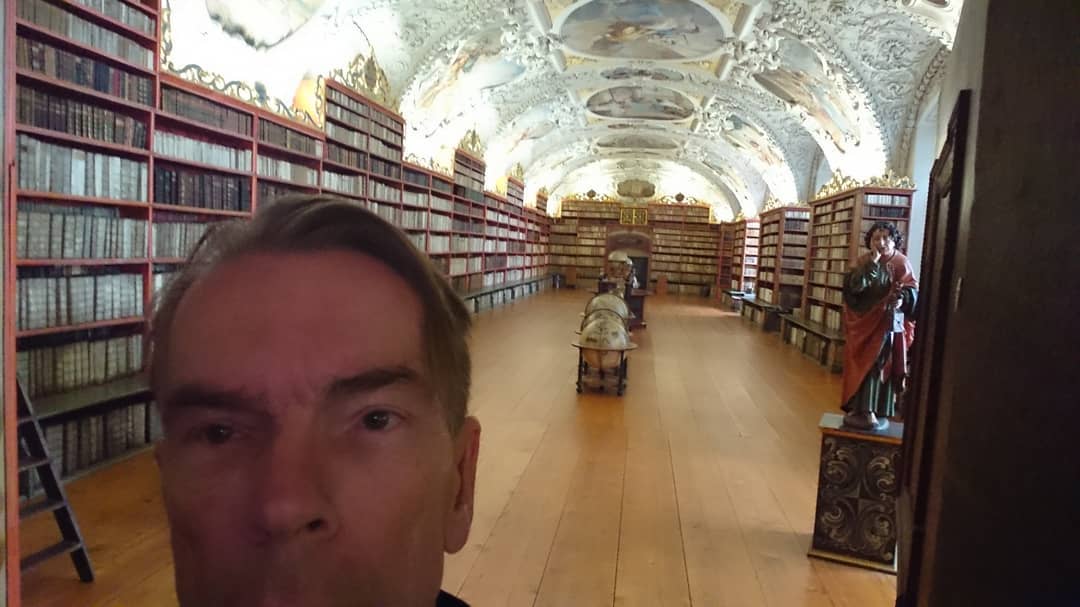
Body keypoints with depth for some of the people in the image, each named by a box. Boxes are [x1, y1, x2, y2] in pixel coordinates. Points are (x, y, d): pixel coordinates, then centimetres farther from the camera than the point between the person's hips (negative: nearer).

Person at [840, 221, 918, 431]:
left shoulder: (901, 263, -2)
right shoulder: (864, 261, 1)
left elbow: (912, 290, -7)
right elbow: (852, 287, -14)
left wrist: (902, 298, -28)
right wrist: (871, 265, -20)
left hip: (887, 323, -2)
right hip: (863, 323, 2)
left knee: (879, 366, 0)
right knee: (859, 366, 5)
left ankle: (874, 411, 7)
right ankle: (858, 408, 15)